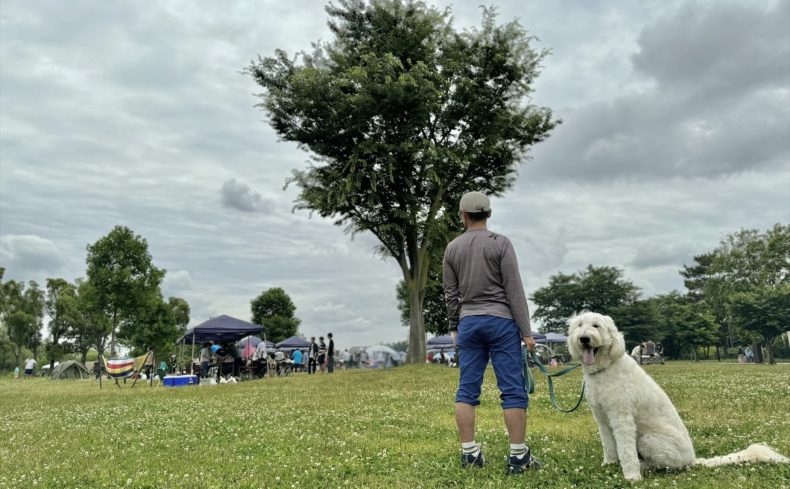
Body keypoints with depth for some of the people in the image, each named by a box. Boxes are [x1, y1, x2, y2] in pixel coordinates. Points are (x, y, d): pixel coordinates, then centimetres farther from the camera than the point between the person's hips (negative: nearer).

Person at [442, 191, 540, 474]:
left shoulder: (452, 248, 6)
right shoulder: (500, 243, -5)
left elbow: (450, 295, 8)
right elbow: (515, 290, -9)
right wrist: (526, 331, -6)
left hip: (468, 323, 4)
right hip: (501, 321, -4)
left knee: (467, 390, 7)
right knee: (513, 390, -1)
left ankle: (469, 453, 8)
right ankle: (518, 457, 0)